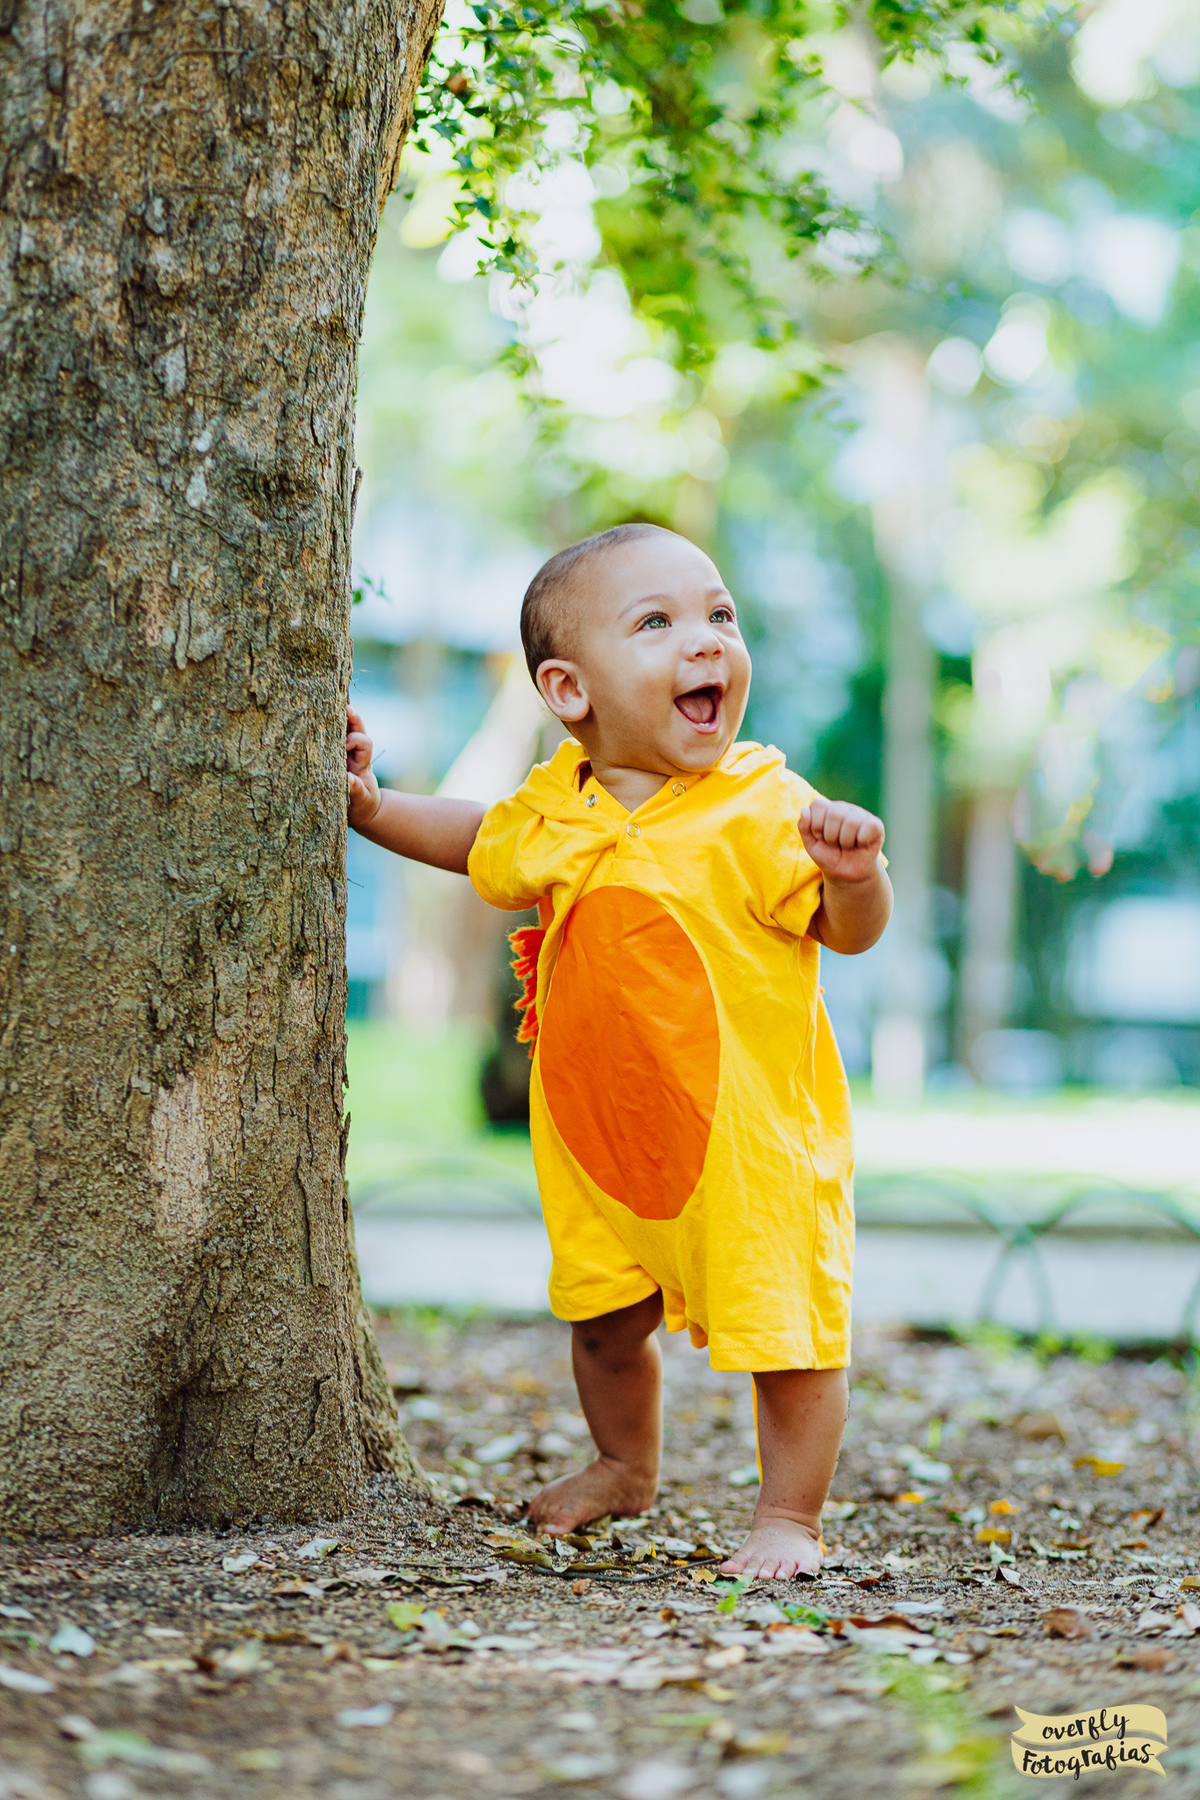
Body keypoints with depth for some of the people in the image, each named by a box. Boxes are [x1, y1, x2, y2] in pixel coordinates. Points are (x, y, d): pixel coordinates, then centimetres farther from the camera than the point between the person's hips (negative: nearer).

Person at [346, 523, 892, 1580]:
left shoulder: (763, 809, -15)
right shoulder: (555, 809, -1)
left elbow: (851, 931, -10)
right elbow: (479, 844, 22)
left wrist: (853, 872, -31)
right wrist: (371, 806, 14)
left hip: (752, 1136, -5)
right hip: (601, 1132, 5)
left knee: (782, 1326, -2)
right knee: (604, 1315, 19)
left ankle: (791, 1517, 17)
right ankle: (628, 1465, 47)